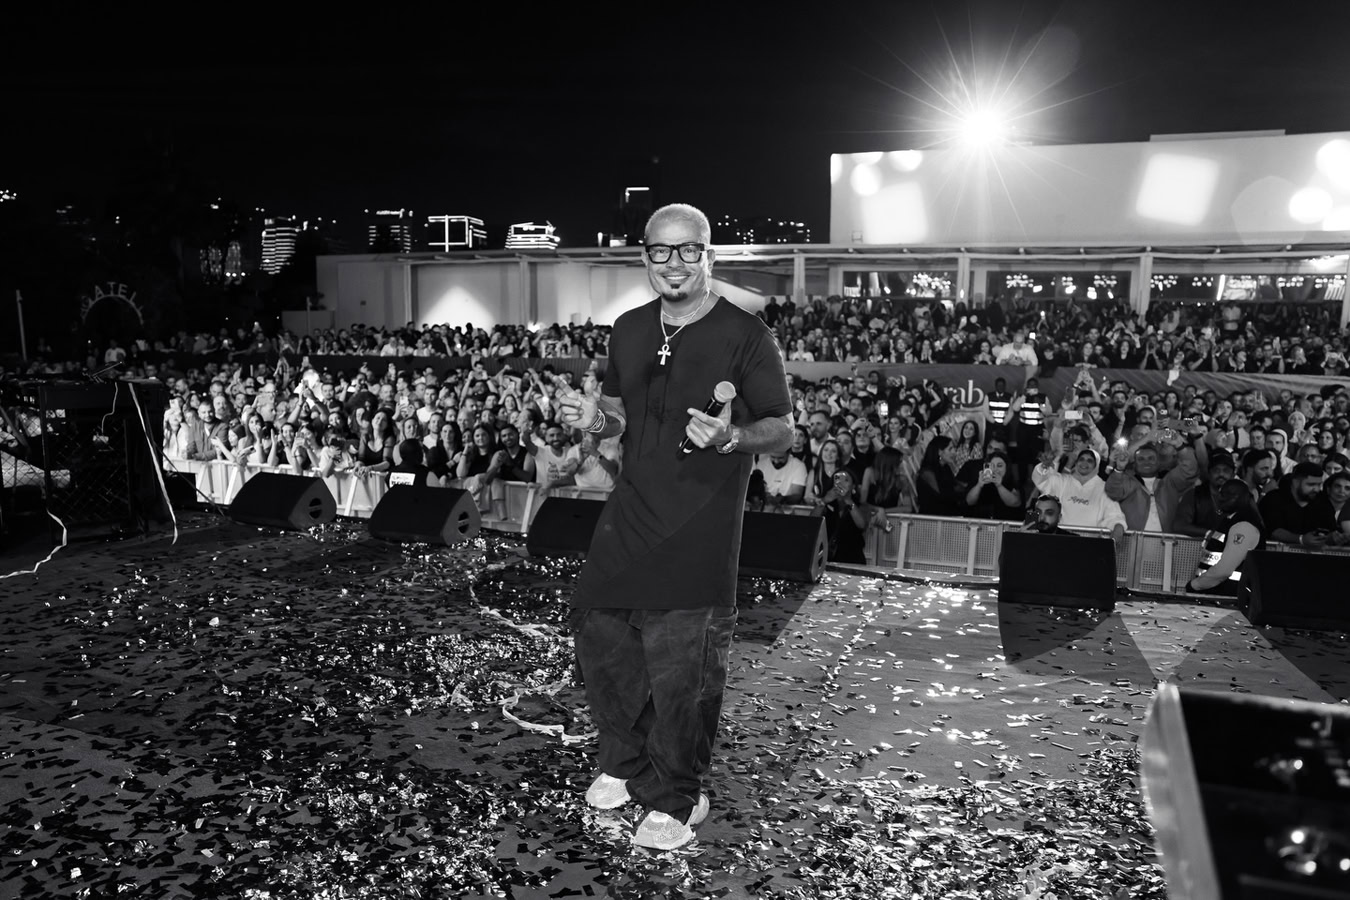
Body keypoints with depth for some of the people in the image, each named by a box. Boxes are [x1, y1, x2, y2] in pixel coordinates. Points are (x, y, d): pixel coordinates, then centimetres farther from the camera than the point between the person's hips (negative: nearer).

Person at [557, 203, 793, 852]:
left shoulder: (745, 336, -9)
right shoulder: (629, 330, 10)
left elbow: (783, 429, -7)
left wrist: (732, 438, -27)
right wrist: (594, 418, -3)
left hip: (699, 528, -6)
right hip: (630, 511, 6)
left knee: (680, 666, 1)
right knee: (597, 627, 12)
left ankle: (675, 800, 23)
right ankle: (623, 762, 36)